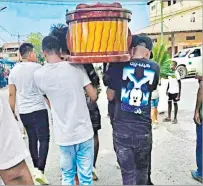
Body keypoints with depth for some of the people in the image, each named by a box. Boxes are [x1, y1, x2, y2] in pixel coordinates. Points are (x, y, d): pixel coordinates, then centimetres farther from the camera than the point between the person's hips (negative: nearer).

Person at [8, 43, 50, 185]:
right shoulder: (37, 67, -7)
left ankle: (36, 168, 25)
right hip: (38, 109, -5)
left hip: (23, 111, 6)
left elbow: (12, 94, 8)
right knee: (44, 139, -1)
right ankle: (40, 170, -12)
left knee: (32, 139, 16)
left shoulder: (14, 70, 7)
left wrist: (12, 112, 15)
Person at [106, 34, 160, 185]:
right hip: (144, 127, 2)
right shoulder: (155, 68, 0)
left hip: (122, 127, -1)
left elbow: (110, 96, 5)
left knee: (128, 171, 10)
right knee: (143, 169, 22)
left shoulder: (119, 65, -5)